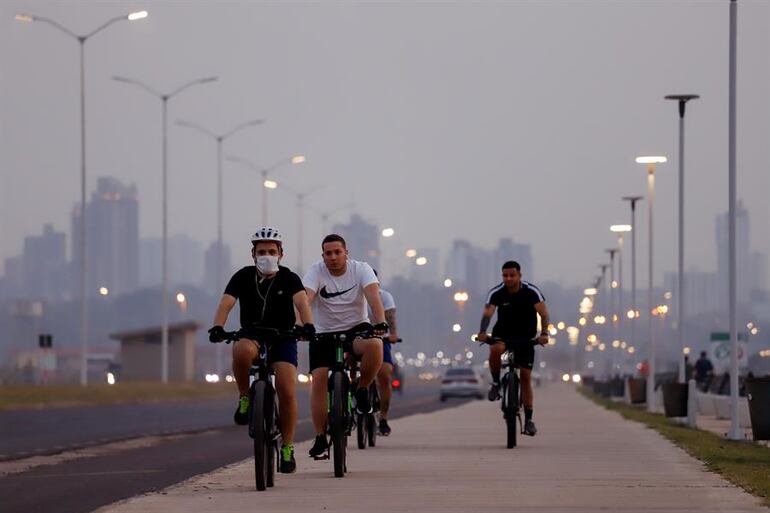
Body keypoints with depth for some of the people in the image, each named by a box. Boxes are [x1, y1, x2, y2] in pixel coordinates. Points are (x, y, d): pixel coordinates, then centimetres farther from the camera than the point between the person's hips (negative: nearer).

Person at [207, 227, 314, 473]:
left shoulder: (289, 278, -8)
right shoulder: (244, 277, -6)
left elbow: (301, 301, -26)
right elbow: (226, 303, -19)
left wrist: (308, 326, -47)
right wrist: (217, 327, -39)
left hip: (282, 338, 0)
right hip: (251, 335, 0)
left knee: (287, 391, -14)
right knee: (241, 351, -38)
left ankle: (287, 448, 2)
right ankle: (245, 397, -13)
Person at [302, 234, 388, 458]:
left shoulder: (361, 269, -8)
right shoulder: (316, 272, -8)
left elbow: (373, 295, -24)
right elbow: (305, 298, -23)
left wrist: (380, 323, -42)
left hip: (356, 328, -1)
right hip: (325, 333, 1)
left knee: (374, 345, -34)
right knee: (318, 379, -14)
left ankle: (362, 390, -8)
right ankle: (320, 437, -6)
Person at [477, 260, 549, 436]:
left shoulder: (531, 291, -18)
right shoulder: (496, 293, -16)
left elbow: (543, 313, -27)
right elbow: (487, 313, -28)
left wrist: (544, 333, -45)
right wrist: (482, 332, -47)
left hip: (526, 336, 0)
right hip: (503, 333, 0)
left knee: (526, 376, -4)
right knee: (495, 349, -36)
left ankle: (529, 419, 1)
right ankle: (496, 383, -12)